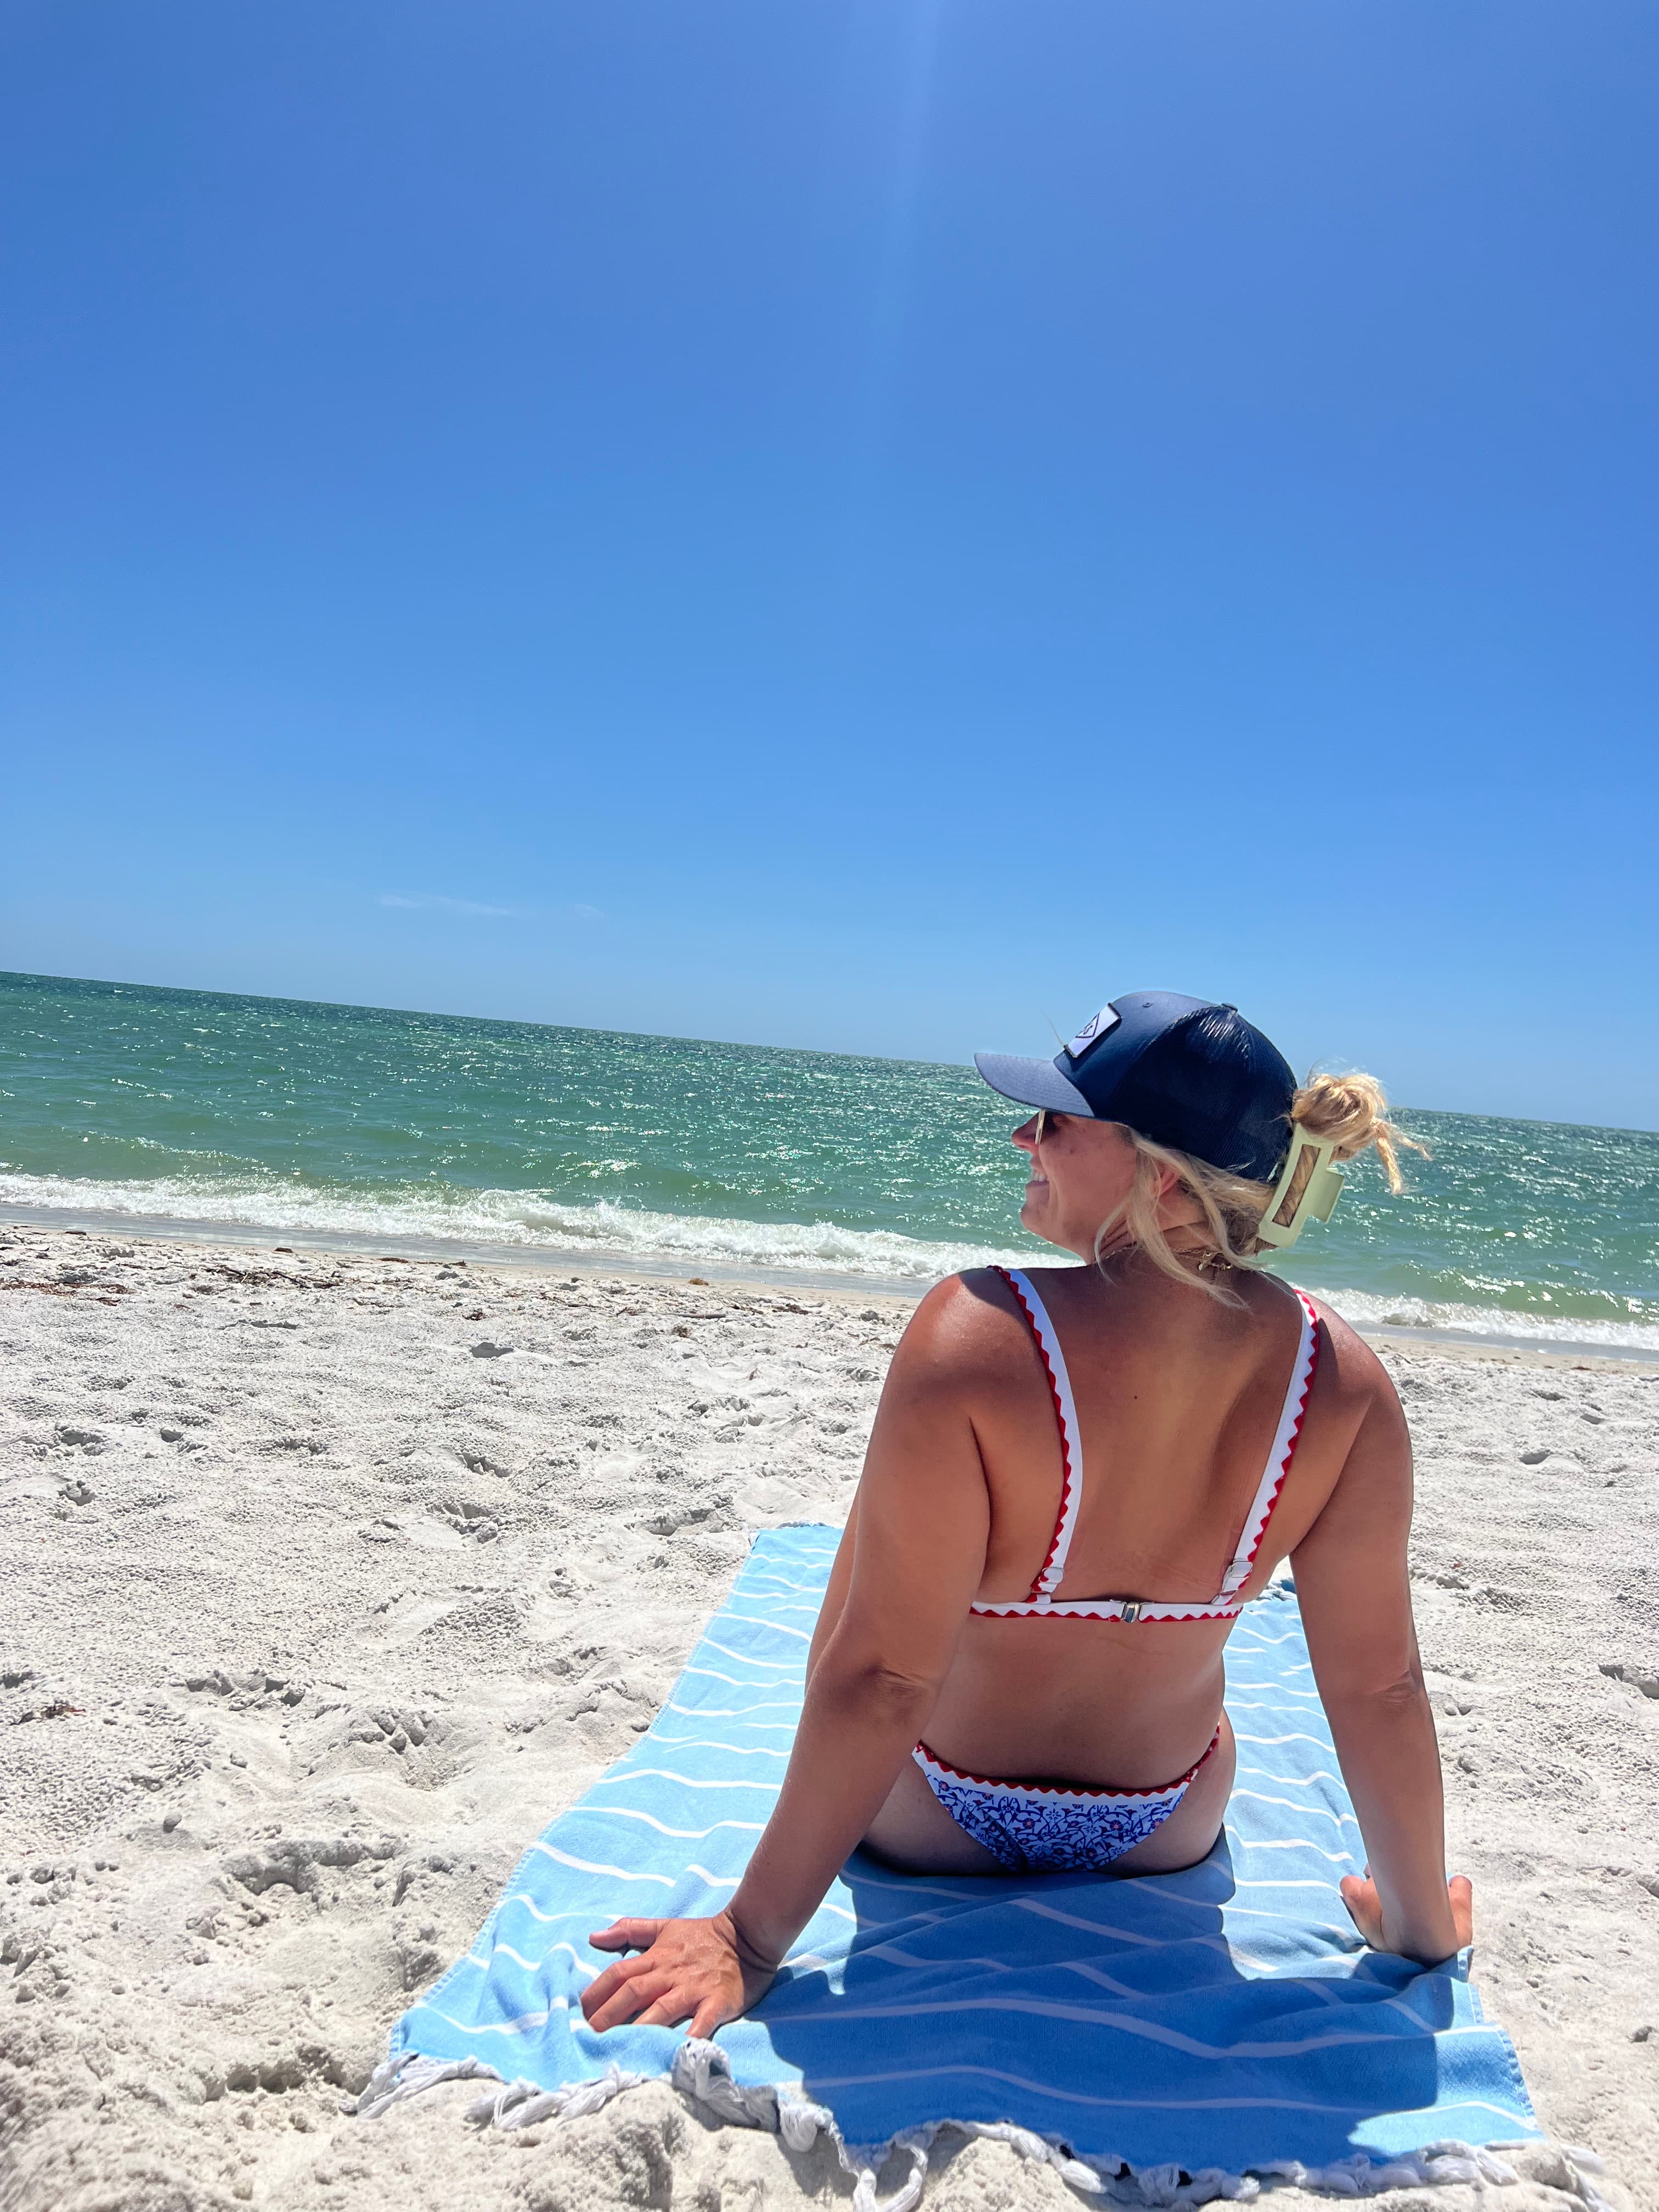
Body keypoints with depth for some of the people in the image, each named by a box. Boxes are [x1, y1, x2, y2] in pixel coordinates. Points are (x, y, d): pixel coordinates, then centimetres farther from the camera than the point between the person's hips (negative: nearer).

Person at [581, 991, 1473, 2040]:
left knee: (874, 1538, 27)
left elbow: (879, 1680, -31)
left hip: (934, 1826, -2)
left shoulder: (976, 1335, -36)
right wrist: (1423, 1928, 3)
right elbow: (1380, 1686, -16)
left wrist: (752, 1939, -17)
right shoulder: (1344, 1381, -24)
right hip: (1164, 1832, 3)